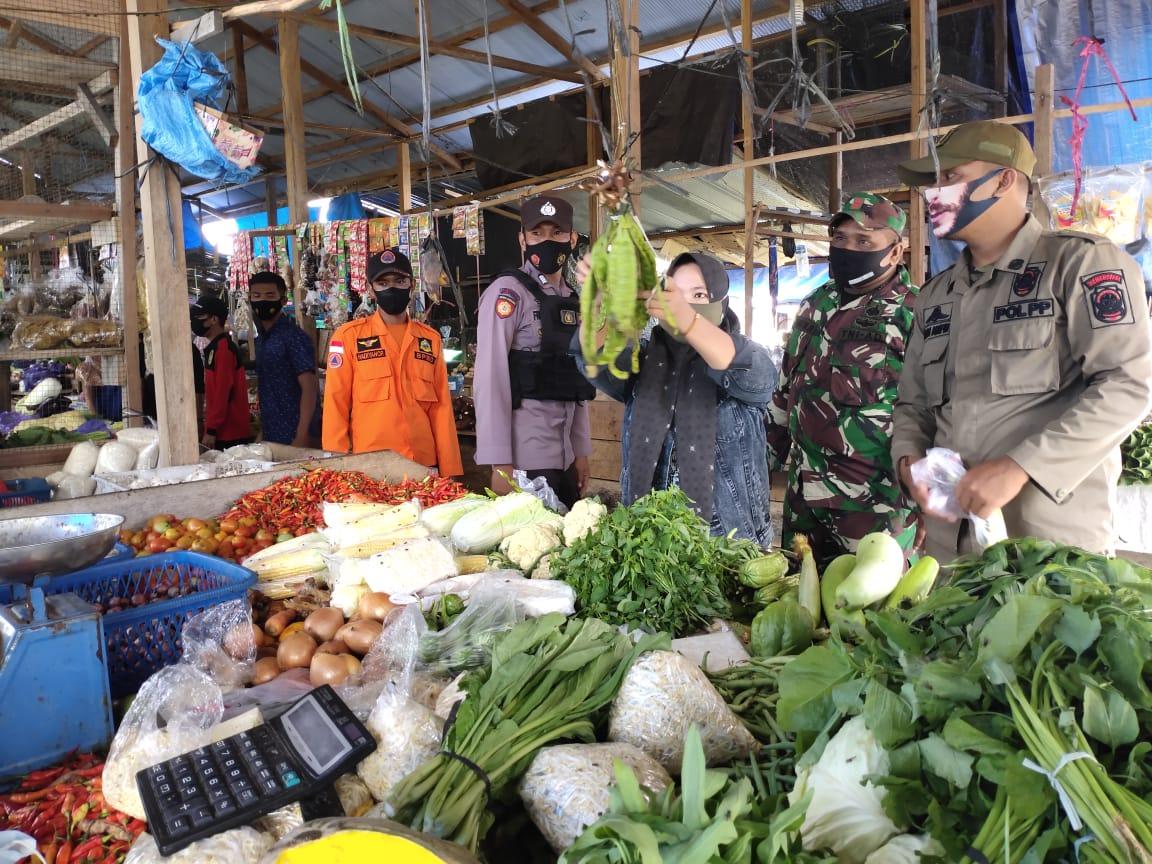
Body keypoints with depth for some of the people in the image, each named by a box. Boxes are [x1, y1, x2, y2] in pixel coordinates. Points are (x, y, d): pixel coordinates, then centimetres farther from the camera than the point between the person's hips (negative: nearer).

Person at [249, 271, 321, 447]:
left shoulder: (294, 337, -11)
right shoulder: (261, 340, 13)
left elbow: (309, 389, -16)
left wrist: (302, 438, -23)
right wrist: (262, 433, 16)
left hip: (294, 437, -7)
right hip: (271, 437, 7)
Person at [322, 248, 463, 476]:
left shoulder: (431, 339, 7)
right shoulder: (348, 336, -1)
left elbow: (441, 407, 7)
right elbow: (336, 404, -1)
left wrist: (449, 469, 3)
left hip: (425, 464, 3)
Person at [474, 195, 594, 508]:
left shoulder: (574, 302, 13)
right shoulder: (508, 292, -8)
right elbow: (489, 379, -14)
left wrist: (581, 451, 14)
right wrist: (499, 463, -18)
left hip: (565, 458, 7)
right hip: (524, 457, -7)